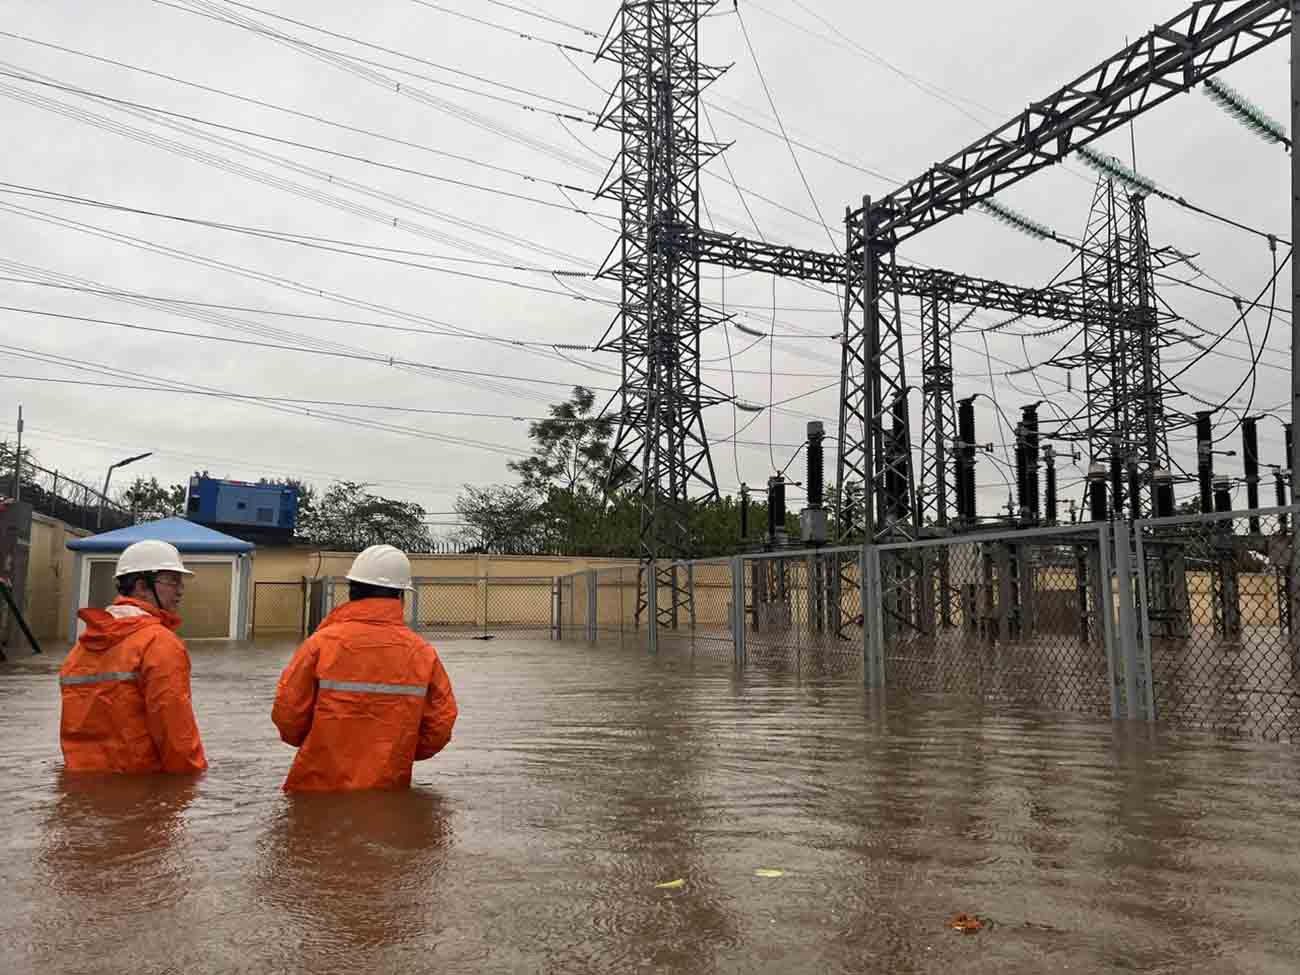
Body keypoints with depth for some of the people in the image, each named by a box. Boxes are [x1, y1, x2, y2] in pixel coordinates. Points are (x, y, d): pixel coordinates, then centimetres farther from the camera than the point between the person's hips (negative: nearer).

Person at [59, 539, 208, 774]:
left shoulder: (83, 643, 9)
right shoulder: (160, 642, -15)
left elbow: (73, 724, 14)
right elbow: (175, 730, -19)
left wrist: (86, 768, 22)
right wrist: (196, 775, -10)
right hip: (141, 781, -8)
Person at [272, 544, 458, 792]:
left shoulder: (323, 642, -13)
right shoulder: (422, 653, -6)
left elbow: (288, 713, -8)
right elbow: (440, 725, -2)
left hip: (320, 785, -1)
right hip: (389, 790, 2)